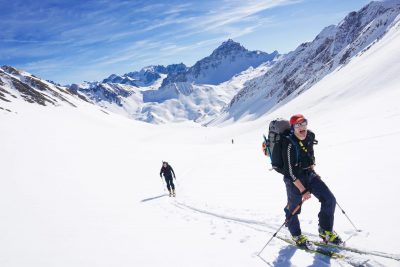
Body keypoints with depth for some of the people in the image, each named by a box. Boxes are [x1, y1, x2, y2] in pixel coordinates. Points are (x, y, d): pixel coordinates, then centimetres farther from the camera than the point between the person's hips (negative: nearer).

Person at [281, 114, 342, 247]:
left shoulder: (310, 136, -5)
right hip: (294, 179, -6)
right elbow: (290, 172, -24)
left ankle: (325, 231, 20)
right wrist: (303, 190, -23)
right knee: (293, 208, 6)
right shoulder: (290, 144, -26)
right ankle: (296, 236, 33)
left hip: (310, 174, 7)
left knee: (329, 199, 1)